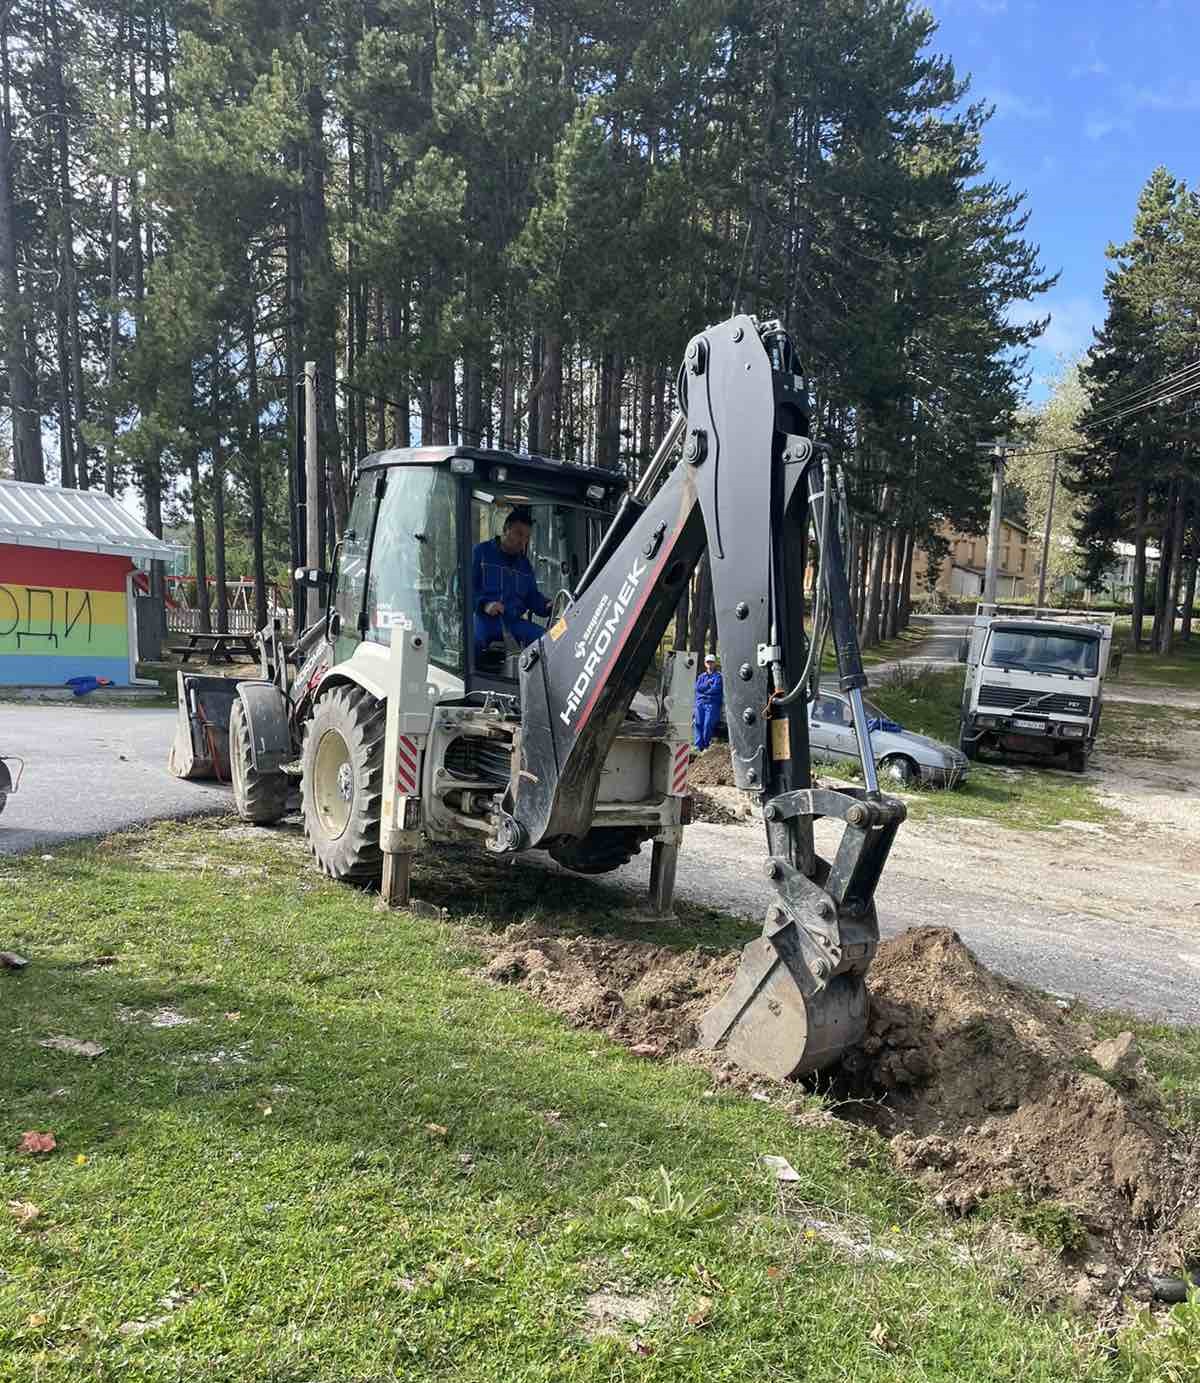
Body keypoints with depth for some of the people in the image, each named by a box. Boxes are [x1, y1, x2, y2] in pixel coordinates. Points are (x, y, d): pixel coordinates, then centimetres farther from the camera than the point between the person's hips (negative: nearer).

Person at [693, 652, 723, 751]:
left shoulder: (718, 676, 10)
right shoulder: (701, 676, 24)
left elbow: (715, 689, -5)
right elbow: (698, 687, 8)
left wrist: (703, 690, 3)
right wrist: (707, 684, -1)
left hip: (712, 703, -3)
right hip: (700, 702, 3)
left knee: (708, 724, -21)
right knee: (698, 723, -16)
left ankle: (706, 746, -15)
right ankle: (699, 746, -19)